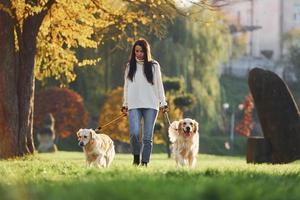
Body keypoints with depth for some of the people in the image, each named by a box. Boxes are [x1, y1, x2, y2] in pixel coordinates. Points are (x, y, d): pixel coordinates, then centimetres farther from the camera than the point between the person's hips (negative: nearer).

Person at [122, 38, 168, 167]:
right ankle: (136, 157, 6)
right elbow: (126, 86, 14)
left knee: (148, 136, -2)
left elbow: (159, 85, 8)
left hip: (151, 105, 0)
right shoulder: (130, 66, 11)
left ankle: (145, 162, 4)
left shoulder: (154, 65, 6)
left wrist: (163, 103, 3)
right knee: (134, 133, -16)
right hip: (134, 105, 0)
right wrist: (125, 104, 11)